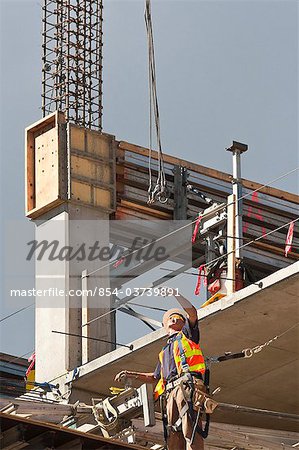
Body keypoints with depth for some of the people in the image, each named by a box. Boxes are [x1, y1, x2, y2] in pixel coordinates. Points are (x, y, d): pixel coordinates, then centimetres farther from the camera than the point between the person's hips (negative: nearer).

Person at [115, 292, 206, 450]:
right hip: (171, 391, 6)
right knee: (174, 436, -11)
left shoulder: (187, 334, 22)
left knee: (190, 429, -24)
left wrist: (175, 294, 7)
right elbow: (156, 377, 43)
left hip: (188, 385, -6)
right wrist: (131, 375, 38)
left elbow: (192, 312, 5)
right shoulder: (164, 352, 38)